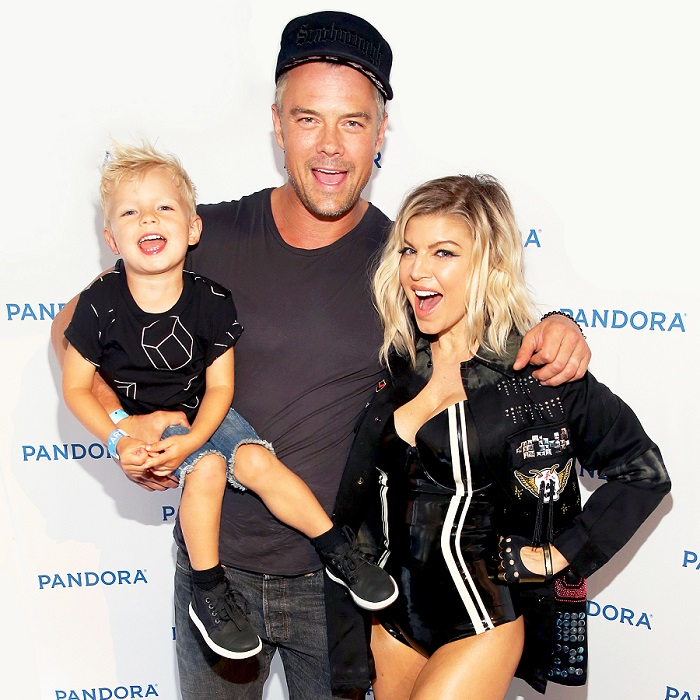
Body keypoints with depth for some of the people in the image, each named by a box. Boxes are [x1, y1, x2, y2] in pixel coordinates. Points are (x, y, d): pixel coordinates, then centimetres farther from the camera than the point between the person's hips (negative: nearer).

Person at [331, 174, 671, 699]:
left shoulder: (537, 371, -16)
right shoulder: (396, 359, -3)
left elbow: (643, 471, -7)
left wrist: (561, 554, -7)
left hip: (479, 620, -4)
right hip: (393, 610, 5)